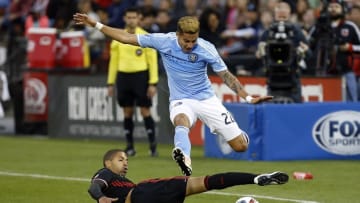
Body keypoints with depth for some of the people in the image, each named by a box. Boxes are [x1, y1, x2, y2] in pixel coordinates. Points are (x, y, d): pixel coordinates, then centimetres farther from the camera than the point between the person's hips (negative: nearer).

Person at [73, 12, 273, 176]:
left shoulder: (206, 49, -17)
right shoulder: (163, 41, -13)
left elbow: (226, 76, -8)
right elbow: (126, 37, -6)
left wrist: (247, 97, -19)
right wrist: (94, 24, -7)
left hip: (206, 99, 0)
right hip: (181, 101, 0)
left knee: (240, 146, -3)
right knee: (181, 123, -40)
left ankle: (239, 134, 36)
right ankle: (184, 159, -70)